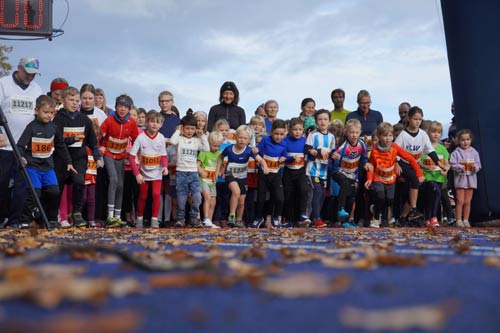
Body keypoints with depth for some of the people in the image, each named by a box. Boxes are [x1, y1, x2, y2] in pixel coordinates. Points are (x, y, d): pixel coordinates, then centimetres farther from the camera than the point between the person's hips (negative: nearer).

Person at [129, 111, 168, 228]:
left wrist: (165, 166, -18)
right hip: (143, 172, -1)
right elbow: (132, 156, -15)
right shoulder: (141, 137, -16)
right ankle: (139, 219, 28)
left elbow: (163, 155, 2)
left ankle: (154, 219, 1)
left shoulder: (161, 138, -8)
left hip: (157, 173, 1)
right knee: (143, 196, 10)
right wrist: (137, 173, -20)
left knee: (156, 194, -11)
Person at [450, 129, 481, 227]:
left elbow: (478, 164, 5)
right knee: (460, 201, -3)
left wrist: (475, 167, -17)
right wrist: (460, 167, -26)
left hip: (471, 178, 3)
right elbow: (453, 164, -9)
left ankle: (466, 220, 15)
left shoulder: (474, 152, 6)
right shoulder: (456, 152, -2)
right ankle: (459, 220, 3)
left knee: (467, 202, 7)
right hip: (460, 178, -3)